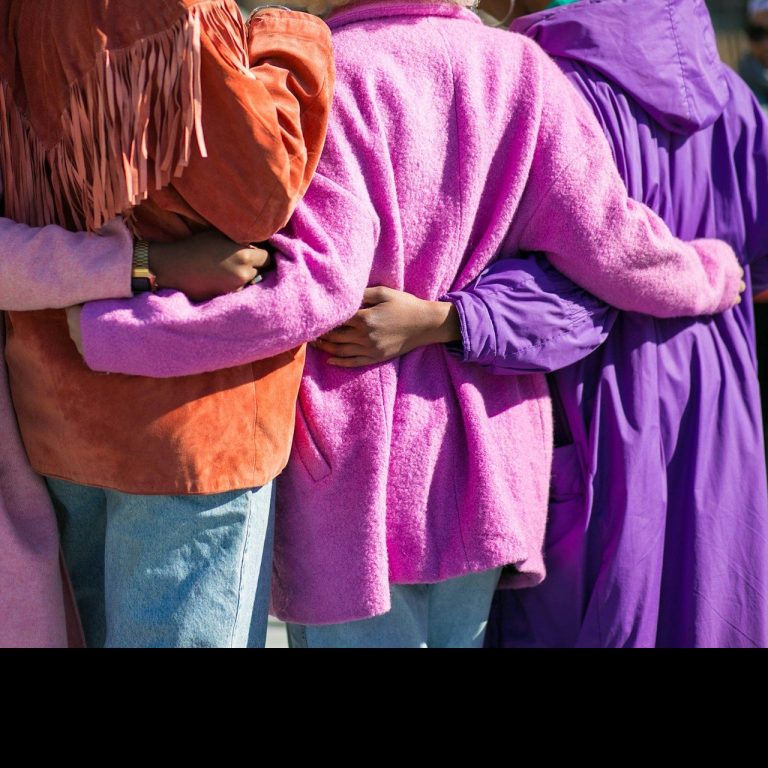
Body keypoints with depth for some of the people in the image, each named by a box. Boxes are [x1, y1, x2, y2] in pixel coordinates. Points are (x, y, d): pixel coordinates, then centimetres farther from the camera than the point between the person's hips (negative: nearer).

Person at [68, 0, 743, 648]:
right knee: (461, 633, 18)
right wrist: (712, 273, 18)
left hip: (357, 459, -4)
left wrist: (106, 332, -22)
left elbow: (315, 286, -24)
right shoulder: (521, 68, -2)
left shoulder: (330, 73, -14)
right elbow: (613, 247, -3)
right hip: (487, 452, 5)